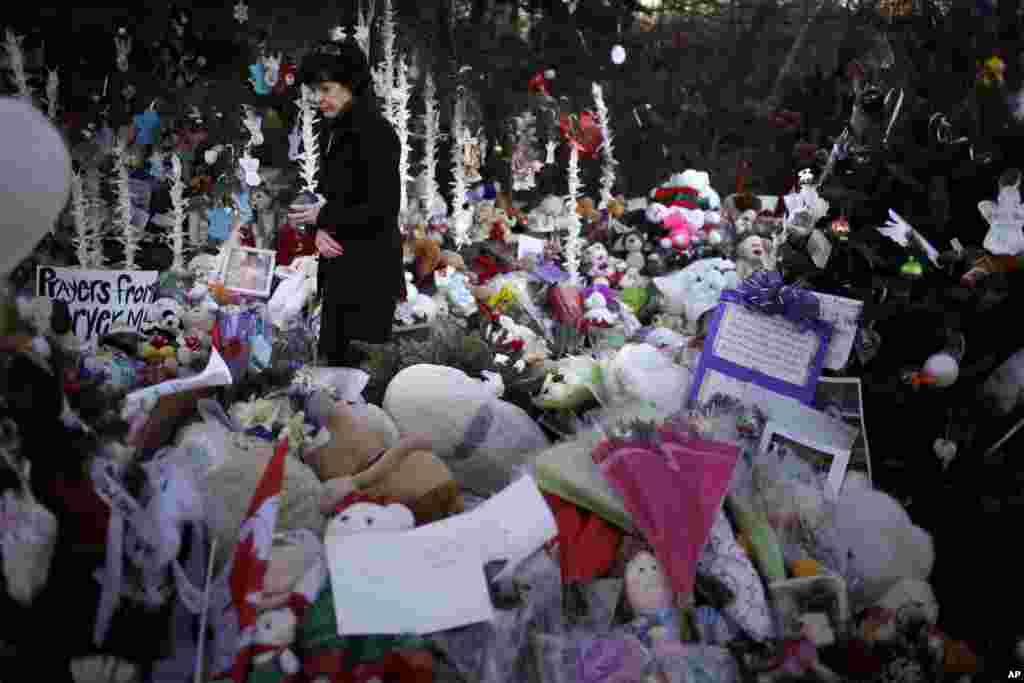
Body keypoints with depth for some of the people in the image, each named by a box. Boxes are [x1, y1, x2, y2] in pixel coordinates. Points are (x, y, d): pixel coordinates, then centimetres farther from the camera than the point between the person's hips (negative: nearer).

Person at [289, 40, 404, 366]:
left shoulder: (376, 132, -17)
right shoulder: (331, 131, 10)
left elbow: (384, 208, -20)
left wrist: (323, 216, -13)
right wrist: (320, 229, -5)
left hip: (370, 268, -9)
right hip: (338, 263, 9)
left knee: (361, 362, -5)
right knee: (333, 355, 14)